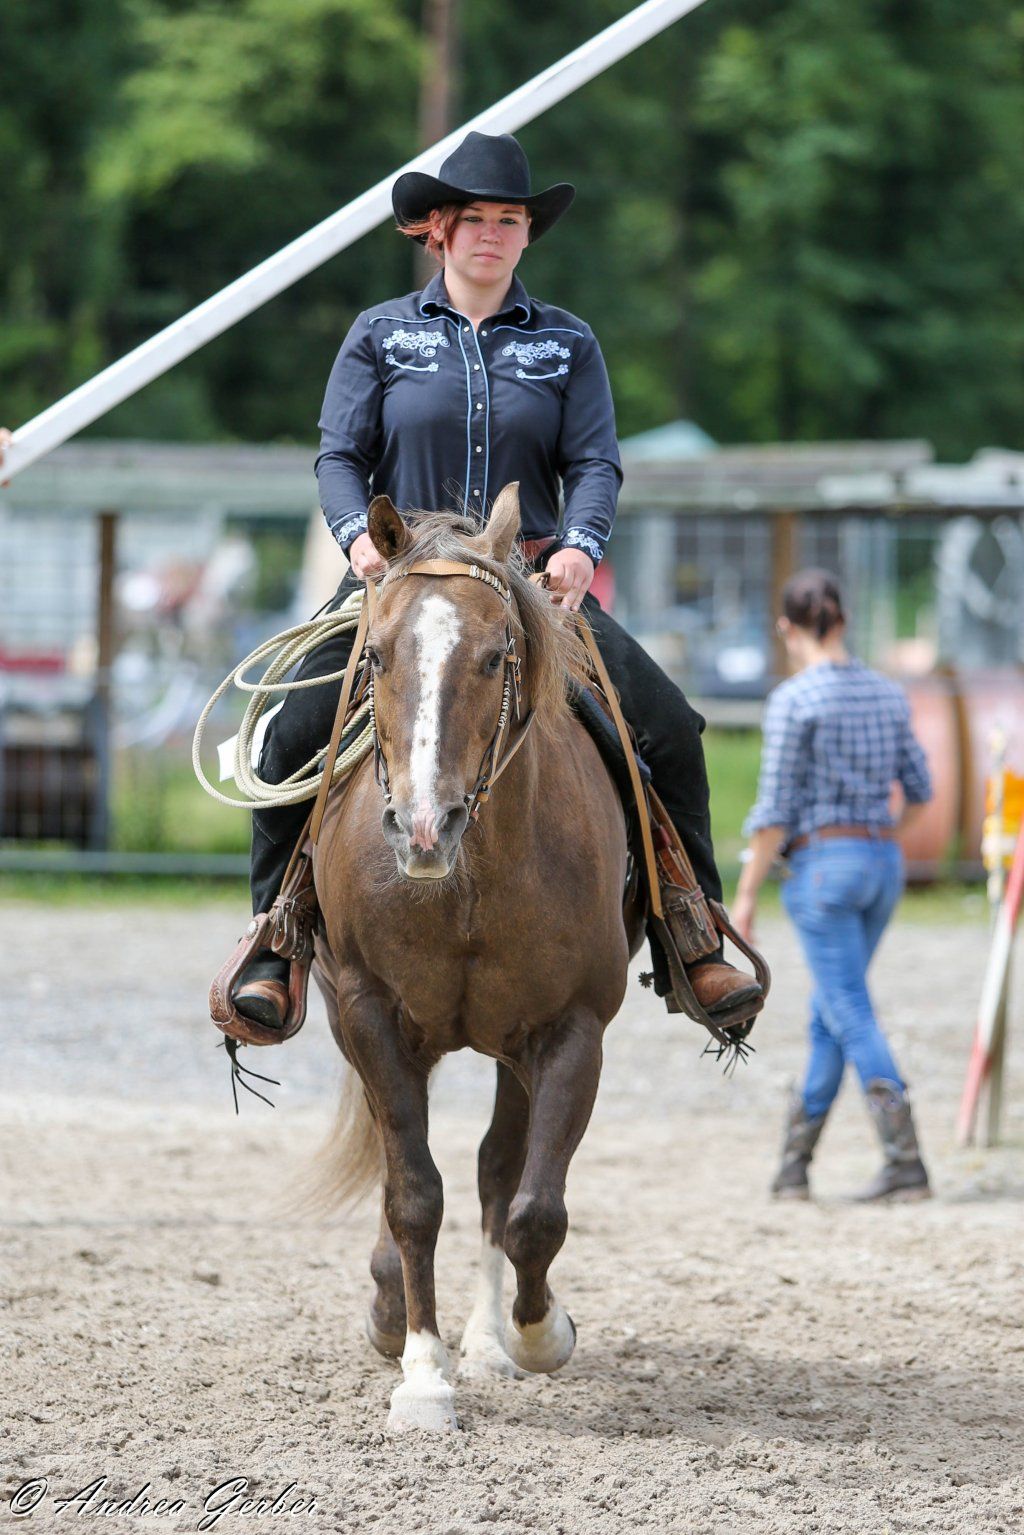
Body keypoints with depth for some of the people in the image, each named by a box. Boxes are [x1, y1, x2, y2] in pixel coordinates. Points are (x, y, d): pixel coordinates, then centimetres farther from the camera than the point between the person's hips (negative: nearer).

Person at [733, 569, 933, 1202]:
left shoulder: (793, 700, -11)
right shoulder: (888, 694, 8)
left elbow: (776, 810, -13)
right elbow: (920, 789, 15)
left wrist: (747, 894, -6)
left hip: (822, 864, -7)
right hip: (883, 864, 7)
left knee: (852, 1017, -8)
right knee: (828, 1014, 16)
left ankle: (907, 1163, -19)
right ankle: (794, 1165, 21)